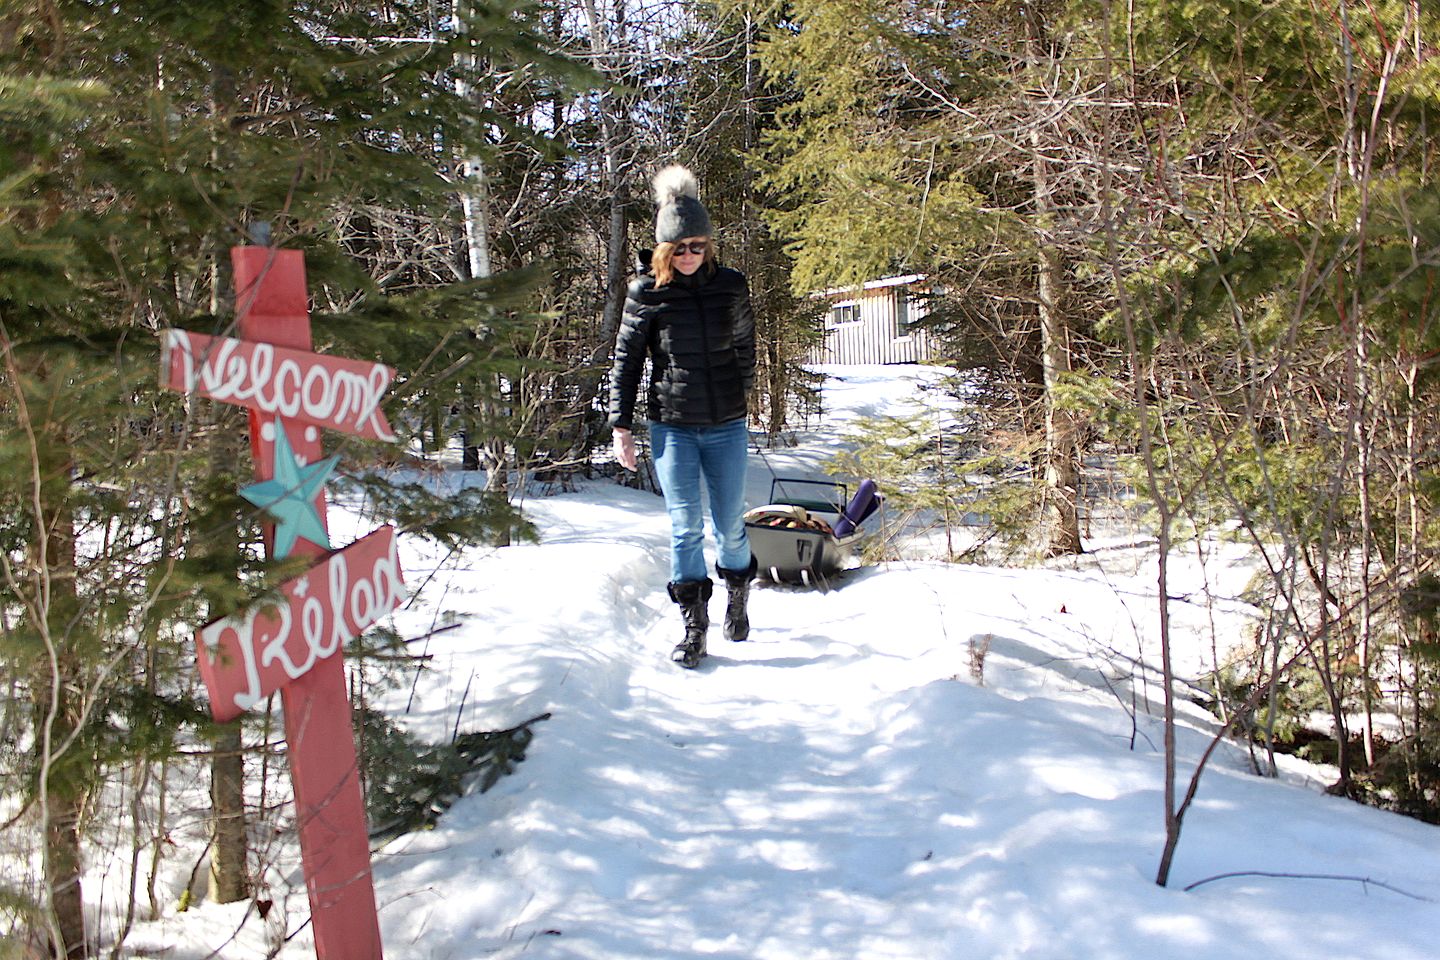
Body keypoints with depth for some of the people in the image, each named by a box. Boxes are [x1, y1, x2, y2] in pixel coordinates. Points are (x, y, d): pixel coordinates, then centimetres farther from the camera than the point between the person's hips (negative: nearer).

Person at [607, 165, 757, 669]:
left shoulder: (731, 285, 0)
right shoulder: (646, 293, -5)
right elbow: (626, 361, 2)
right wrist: (621, 425, -1)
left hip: (727, 427, 1)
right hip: (671, 428, -1)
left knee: (730, 525, 8)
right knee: (685, 528, -1)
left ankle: (738, 595, 36)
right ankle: (694, 627, 9)